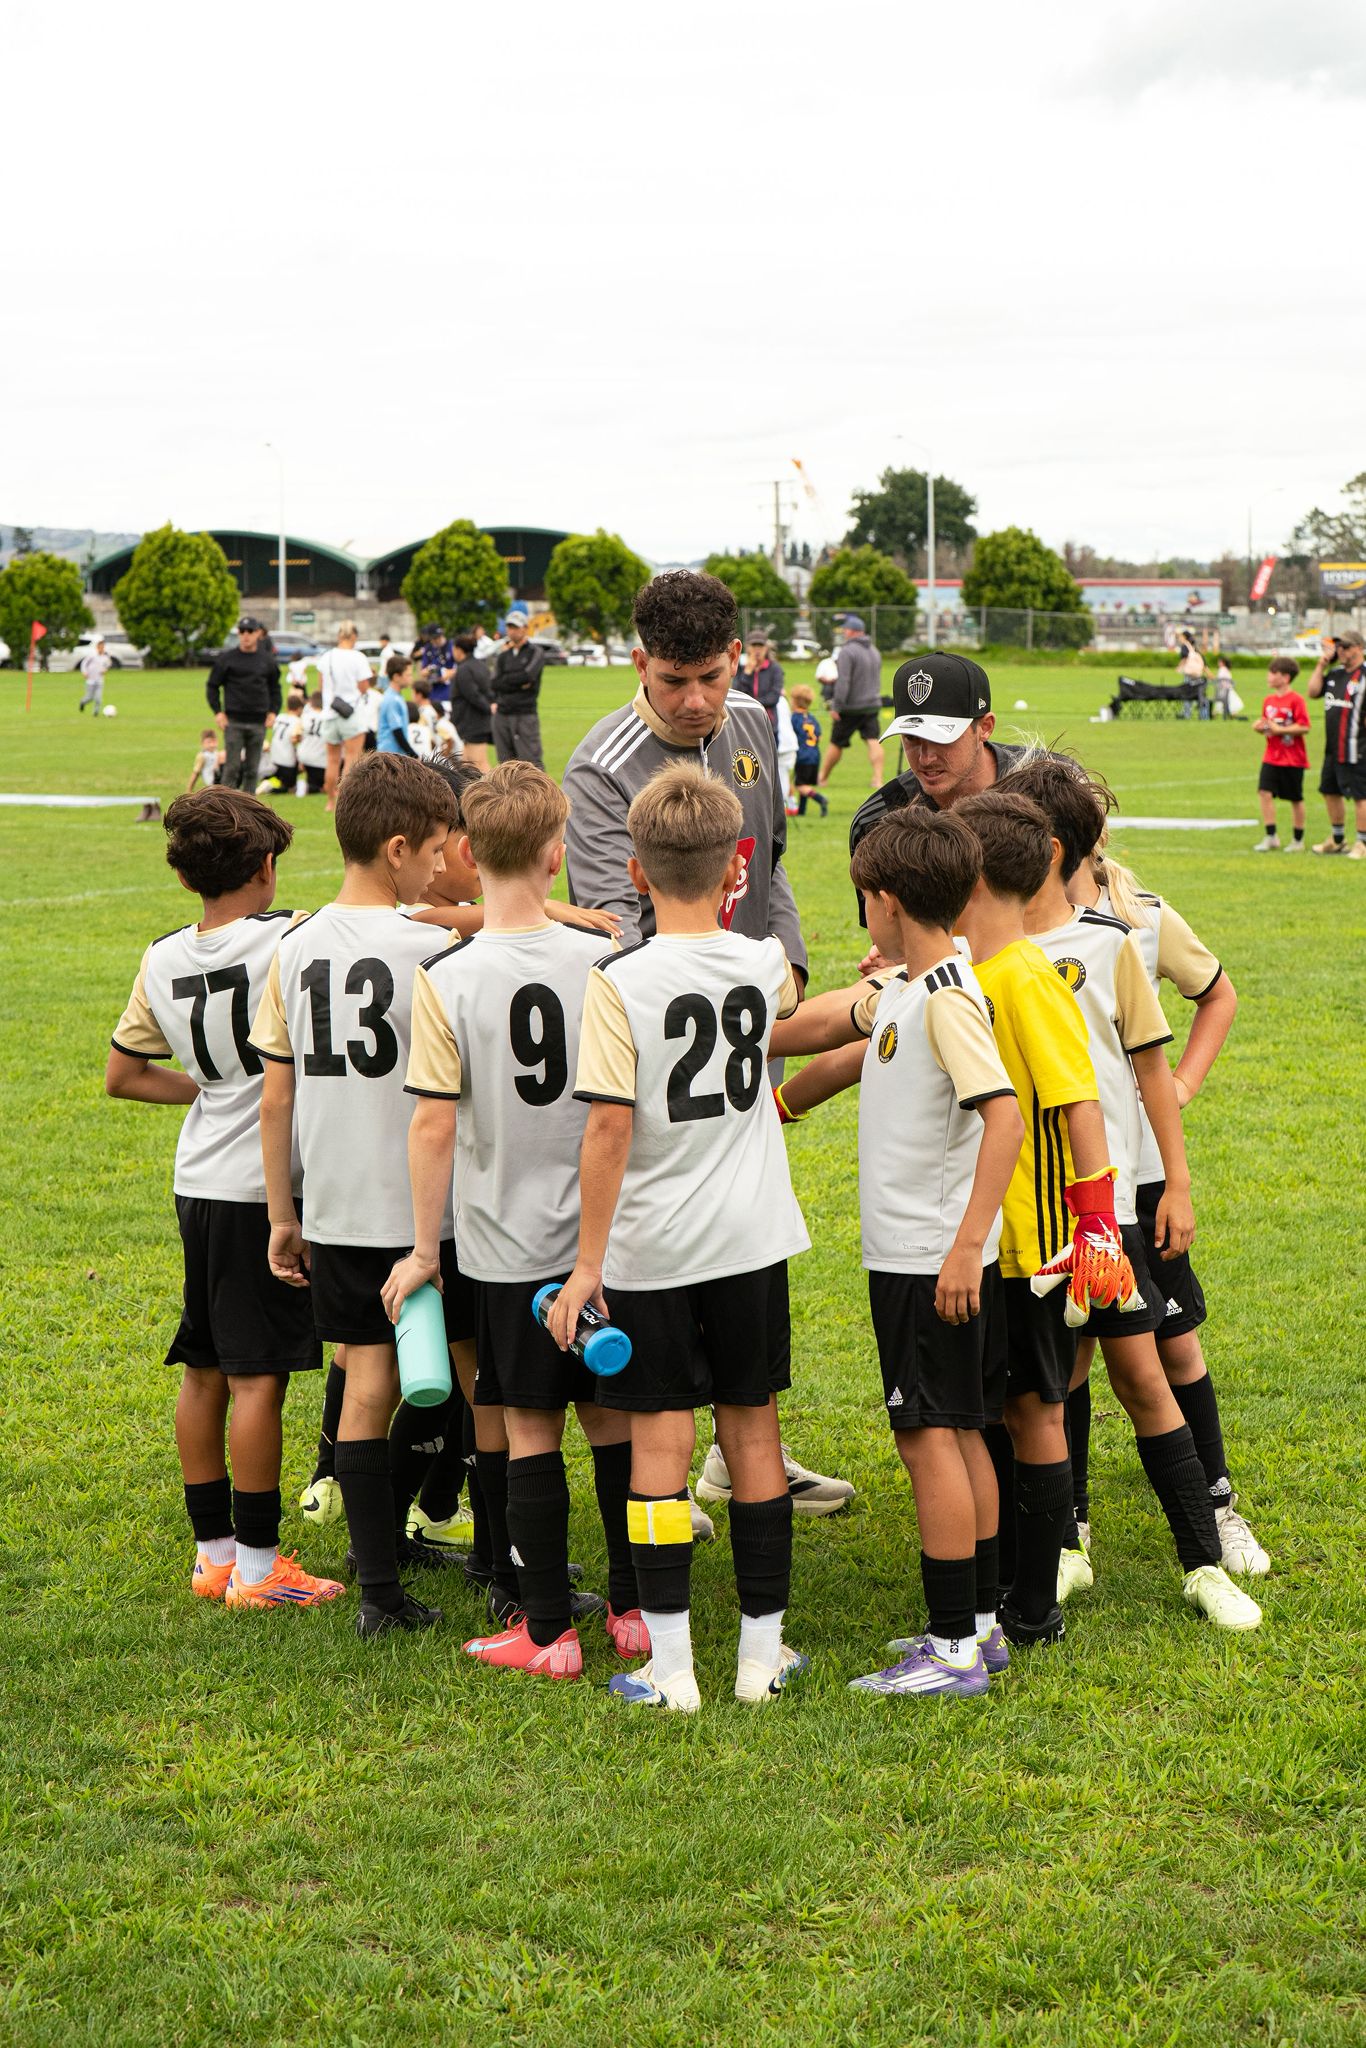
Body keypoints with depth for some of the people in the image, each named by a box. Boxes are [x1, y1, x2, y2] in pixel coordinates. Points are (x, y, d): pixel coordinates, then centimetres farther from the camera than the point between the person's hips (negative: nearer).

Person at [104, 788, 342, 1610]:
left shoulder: (162, 959, 6)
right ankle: (256, 1565, 2)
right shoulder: (288, 939, -12)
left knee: (204, 1371, 12)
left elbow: (122, 1075, 16)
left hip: (198, 1185, 7)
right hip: (264, 1183, -7)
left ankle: (214, 1550, 21)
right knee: (257, 1375, -3)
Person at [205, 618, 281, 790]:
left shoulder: (267, 661, 8)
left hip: (258, 723, 2)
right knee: (232, 767, -6)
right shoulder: (227, 658, 1)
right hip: (233, 721, -2)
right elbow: (212, 686, 6)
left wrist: (273, 712, 5)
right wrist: (217, 712, -4)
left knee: (252, 769, 5)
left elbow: (275, 688, 18)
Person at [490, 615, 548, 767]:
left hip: (525, 714, -5)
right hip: (502, 714, 5)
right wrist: (519, 684, -7)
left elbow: (528, 675, -14)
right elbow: (494, 684, 3)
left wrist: (505, 679, -2)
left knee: (532, 762, -11)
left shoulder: (535, 652, 3)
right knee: (506, 763, 6)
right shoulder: (502, 656, 15)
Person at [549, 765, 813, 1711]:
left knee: (659, 1442, 3)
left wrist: (587, 1262, -11)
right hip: (751, 1240, 3)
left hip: (650, 1250, -3)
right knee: (753, 1432, 12)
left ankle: (671, 1665, 5)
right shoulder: (764, 965, -2)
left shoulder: (620, 983, -15)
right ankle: (763, 1649, 19)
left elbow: (610, 1126, -17)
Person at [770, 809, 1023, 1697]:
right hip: (914, 1250, 9)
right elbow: (832, 1019, 29)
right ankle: (982, 1622, 24)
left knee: (931, 1435, -5)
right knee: (960, 1434, 14)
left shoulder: (950, 998, -19)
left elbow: (1004, 1114, -28)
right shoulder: (900, 993, 10)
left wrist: (967, 1242, -30)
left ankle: (954, 1648, 0)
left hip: (932, 1258, -9)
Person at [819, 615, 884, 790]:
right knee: (874, 742, -4)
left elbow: (843, 682, -20)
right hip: (873, 704, 6)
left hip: (851, 708, -6)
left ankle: (823, 778, 20)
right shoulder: (874, 651, 14)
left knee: (836, 744, 7)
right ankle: (878, 778, -17)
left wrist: (836, 706, -19)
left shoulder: (847, 652, -13)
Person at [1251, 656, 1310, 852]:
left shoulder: (1296, 700, -12)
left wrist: (1279, 730, -21)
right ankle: (1271, 837, 0)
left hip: (1292, 758, -6)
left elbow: (1304, 727, -18)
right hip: (1271, 757, 6)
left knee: (1296, 799, 5)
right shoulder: (1268, 700, 9)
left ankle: (1298, 841, 17)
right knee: (1264, 792, -8)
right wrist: (1260, 726, -2)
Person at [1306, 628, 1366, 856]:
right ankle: (1337, 840, 31)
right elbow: (1313, 691, 12)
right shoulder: (1335, 673, 15)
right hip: (1333, 749, 9)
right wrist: (1321, 665, 7)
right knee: (1330, 792, 17)